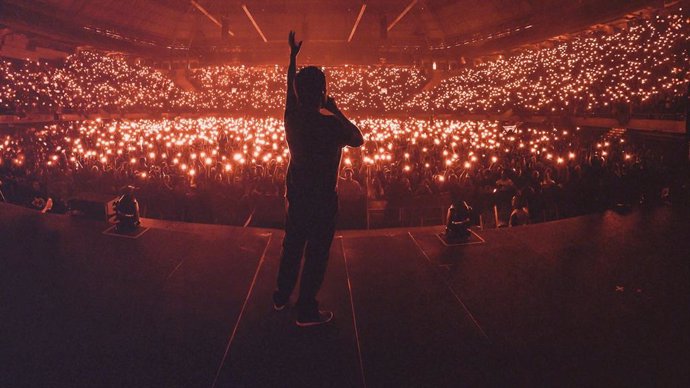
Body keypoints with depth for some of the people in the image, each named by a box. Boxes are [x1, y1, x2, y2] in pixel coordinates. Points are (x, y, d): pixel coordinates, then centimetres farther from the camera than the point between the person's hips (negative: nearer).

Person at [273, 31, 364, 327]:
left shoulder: (292, 116, -5)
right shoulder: (330, 124, -22)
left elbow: (291, 87, 14)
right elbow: (358, 139, -5)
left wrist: (293, 56, 26)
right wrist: (337, 112, -5)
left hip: (295, 193, 7)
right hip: (321, 197, -7)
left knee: (292, 246, 20)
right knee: (316, 253, 4)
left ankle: (282, 296, 34)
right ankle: (306, 311, 12)